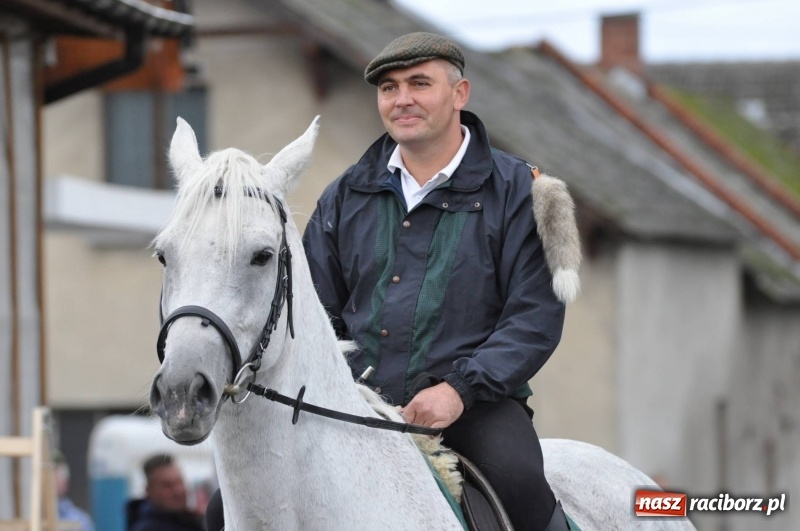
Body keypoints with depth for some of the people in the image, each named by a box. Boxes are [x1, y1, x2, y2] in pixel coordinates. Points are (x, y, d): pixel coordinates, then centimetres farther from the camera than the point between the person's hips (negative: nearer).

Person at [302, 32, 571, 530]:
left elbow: (536, 314, -5)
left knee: (517, 479, -33)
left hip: (476, 401, -3)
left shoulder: (514, 188, 2)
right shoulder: (346, 196, 14)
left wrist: (460, 388, -17)